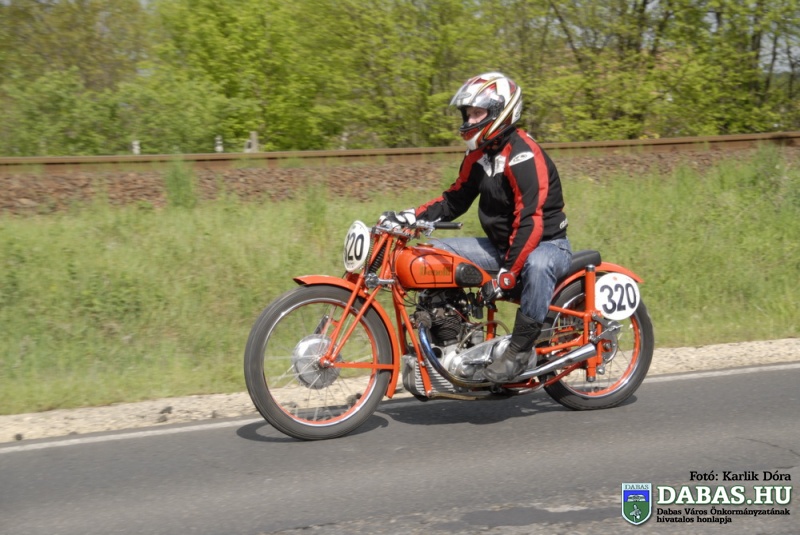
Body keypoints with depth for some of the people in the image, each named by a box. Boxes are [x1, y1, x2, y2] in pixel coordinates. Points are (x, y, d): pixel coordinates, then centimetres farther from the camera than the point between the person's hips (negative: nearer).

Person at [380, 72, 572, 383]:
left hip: (546, 243, -9)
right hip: (501, 245, 9)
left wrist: (507, 275, -33)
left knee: (536, 265, -43)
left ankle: (520, 349, -32)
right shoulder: (478, 154, 7)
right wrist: (411, 216, -3)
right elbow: (455, 200, 13)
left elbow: (531, 221, -29)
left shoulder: (523, 155, -22)